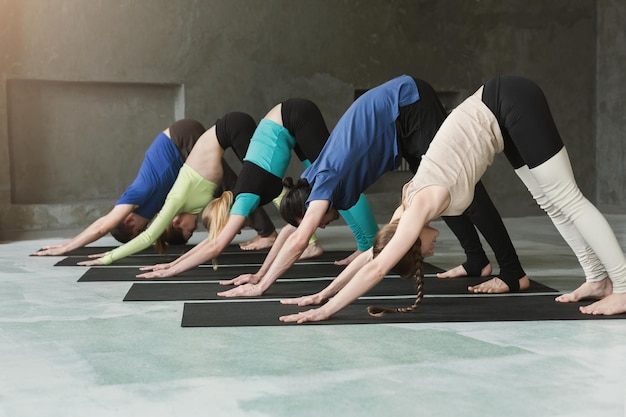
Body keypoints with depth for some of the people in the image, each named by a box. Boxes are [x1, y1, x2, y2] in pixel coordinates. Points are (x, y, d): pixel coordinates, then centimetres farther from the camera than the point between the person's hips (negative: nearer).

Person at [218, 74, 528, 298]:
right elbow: (291, 226, 12)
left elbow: (298, 241, -25)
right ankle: (477, 261, 22)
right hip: (403, 115, 8)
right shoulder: (314, 179, 2)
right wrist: (261, 274, 11)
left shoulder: (326, 181, -19)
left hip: (408, 103, -8)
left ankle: (513, 273, -10)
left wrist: (261, 287, -24)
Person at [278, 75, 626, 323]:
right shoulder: (413, 206, 2)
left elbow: (377, 268, -19)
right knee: (549, 201, 11)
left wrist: (325, 311, -17)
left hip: (513, 101, -7)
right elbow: (371, 255, 10)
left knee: (566, 198, -5)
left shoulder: (423, 204, -18)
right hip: (501, 109, 7)